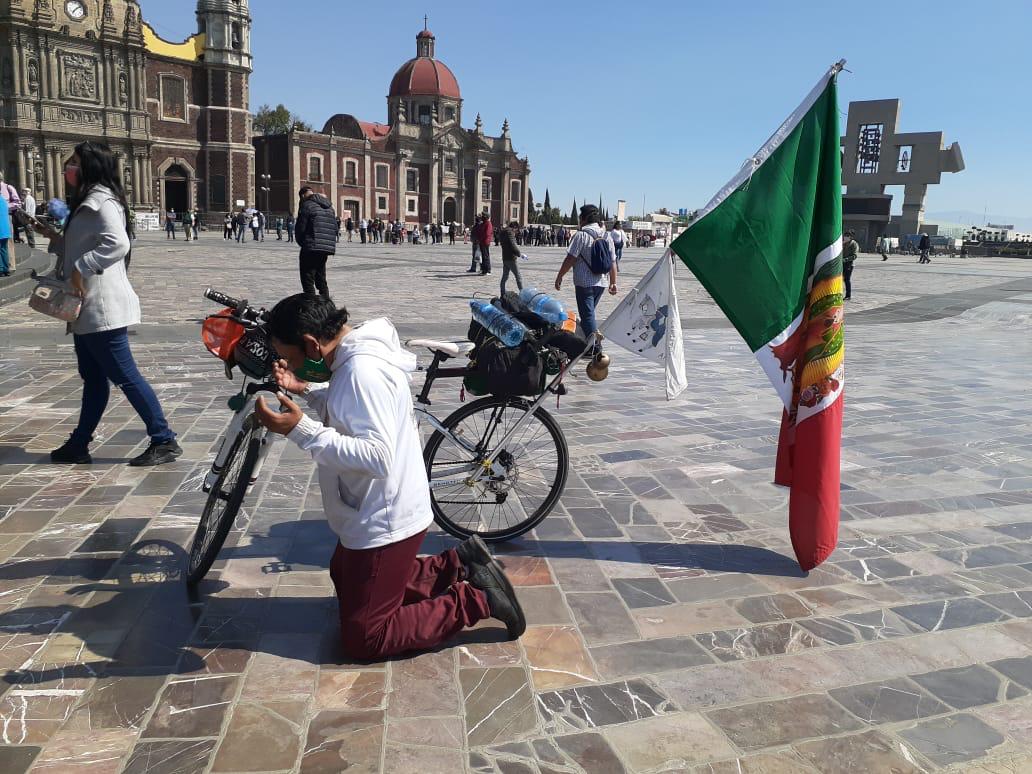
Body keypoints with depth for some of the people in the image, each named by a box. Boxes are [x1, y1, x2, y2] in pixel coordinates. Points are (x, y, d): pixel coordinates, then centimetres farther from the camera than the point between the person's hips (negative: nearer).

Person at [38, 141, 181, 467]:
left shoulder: (101, 200, -14)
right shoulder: (87, 201, 18)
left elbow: (118, 244, -31)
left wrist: (81, 269, -25)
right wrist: (55, 238, 12)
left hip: (103, 307, -10)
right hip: (88, 308, 10)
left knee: (125, 376, -6)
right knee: (93, 379, 15)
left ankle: (164, 440, 0)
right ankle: (78, 446, 24)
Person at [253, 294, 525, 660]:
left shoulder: (361, 371, -28)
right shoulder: (357, 356, 3)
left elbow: (377, 457, -34)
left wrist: (300, 430, -35)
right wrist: (304, 389, 4)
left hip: (384, 525, -10)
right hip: (371, 514, 10)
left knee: (362, 641, 1)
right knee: (346, 585, 30)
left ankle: (475, 600, 3)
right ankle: (458, 563, 22)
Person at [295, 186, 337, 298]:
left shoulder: (307, 205, -7)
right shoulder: (329, 206, 17)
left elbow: (300, 228, -8)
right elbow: (335, 228, 16)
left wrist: (302, 243, 8)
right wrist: (329, 243, 15)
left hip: (311, 248, -7)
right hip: (327, 249, 8)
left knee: (308, 281, -3)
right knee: (321, 280, 17)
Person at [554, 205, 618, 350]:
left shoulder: (581, 235, -12)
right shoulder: (607, 237, 7)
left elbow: (570, 259, -14)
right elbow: (613, 262, 9)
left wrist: (559, 277, -5)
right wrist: (613, 282, 16)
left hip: (584, 282, -6)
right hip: (602, 282, 7)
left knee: (587, 315, -3)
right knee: (590, 312, 21)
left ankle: (595, 347, -9)